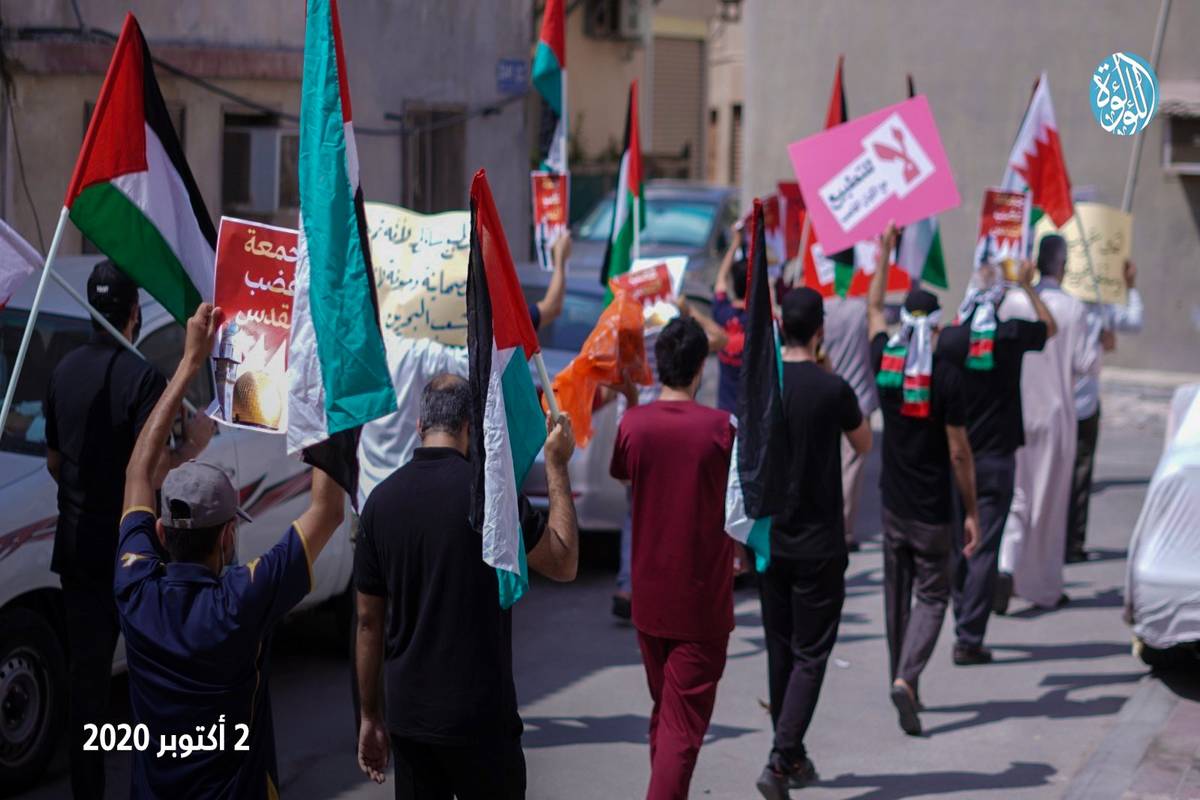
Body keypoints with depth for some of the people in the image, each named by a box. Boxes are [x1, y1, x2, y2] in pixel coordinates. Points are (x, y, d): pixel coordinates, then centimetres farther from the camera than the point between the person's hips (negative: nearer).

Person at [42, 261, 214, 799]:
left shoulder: (65, 371, 4)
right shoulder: (140, 376, -16)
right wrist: (193, 444, -4)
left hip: (76, 547, 6)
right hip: (130, 549, -6)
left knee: (85, 670, 10)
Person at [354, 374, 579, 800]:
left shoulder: (381, 500, 0)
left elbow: (368, 621, 5)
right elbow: (563, 563, -1)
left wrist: (371, 715, 14)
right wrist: (557, 466, 5)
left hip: (407, 717, 4)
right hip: (480, 718, -4)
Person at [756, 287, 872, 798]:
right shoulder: (833, 389, -12)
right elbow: (864, 445, 7)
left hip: (769, 541, 4)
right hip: (819, 545, -4)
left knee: (780, 653, 15)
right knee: (810, 655, 0)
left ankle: (793, 758, 25)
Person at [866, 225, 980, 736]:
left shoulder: (884, 362, -3)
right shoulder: (946, 376, -14)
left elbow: (873, 308, 19)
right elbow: (959, 454, -12)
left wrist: (885, 249, 26)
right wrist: (972, 512, -4)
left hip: (894, 505, 4)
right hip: (933, 511, -4)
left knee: (897, 594, 17)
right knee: (932, 595, 4)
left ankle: (902, 682, 24)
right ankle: (905, 679, -16)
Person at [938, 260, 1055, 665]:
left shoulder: (948, 338, -7)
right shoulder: (1011, 336, -9)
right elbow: (1049, 326, 13)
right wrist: (1027, 285, 20)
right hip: (996, 460, -2)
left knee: (955, 546, 16)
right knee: (984, 549, -1)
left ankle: (963, 625, 26)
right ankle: (970, 639, -4)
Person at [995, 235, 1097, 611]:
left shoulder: (1013, 303, -4)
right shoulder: (1073, 309, -10)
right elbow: (1083, 364, -8)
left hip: (1015, 410, 1)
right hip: (1054, 415, -1)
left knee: (1015, 495, 6)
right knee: (1050, 501, 10)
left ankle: (1006, 567, -18)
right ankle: (1045, 587, 18)